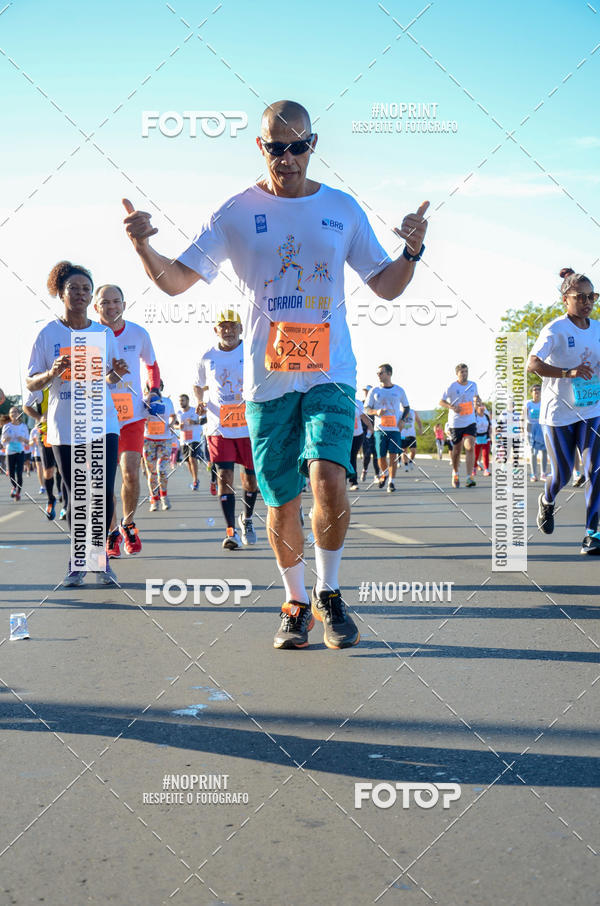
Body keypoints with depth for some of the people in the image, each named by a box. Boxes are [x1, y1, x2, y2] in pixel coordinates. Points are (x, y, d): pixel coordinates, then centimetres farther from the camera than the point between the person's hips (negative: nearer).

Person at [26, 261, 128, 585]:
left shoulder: (104, 333, 8)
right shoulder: (48, 333, 1)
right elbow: (31, 383, 1)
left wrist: (115, 373, -8)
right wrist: (52, 373, -19)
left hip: (103, 423, 1)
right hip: (64, 427, -1)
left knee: (103, 493, -5)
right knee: (75, 495, 3)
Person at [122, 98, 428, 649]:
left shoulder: (343, 209, 8)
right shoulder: (237, 213, 4)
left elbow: (386, 287, 11)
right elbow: (176, 281, 3)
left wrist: (411, 251, -8)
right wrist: (143, 246, -16)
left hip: (331, 373, 0)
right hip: (267, 378, 1)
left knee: (328, 475, -22)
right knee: (282, 500, 5)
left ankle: (330, 593, 1)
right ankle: (296, 604, 26)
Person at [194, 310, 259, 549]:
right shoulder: (208, 357, 6)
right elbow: (198, 384, 21)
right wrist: (200, 402, 1)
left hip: (249, 424, 0)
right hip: (219, 426, 0)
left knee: (250, 476, 9)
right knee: (224, 476, -9)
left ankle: (247, 518, 34)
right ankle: (231, 531, -6)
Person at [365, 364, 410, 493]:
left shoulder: (399, 390, 6)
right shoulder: (374, 391, 6)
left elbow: (406, 408, 16)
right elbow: (367, 409, 6)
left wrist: (402, 419, -1)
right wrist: (377, 412, -14)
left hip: (395, 428, 0)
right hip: (380, 428, 0)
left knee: (393, 455, -7)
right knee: (381, 456, 0)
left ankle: (391, 481, 0)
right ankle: (384, 474, 29)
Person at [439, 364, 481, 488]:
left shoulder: (473, 385, 5)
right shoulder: (451, 387, -8)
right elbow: (441, 402, -4)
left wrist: (477, 400, 0)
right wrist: (452, 407, -22)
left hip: (470, 422, 2)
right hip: (455, 423, -2)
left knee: (470, 447, -15)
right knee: (457, 450, 8)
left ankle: (469, 477, -18)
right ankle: (455, 473, 34)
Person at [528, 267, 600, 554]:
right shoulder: (555, 330, -11)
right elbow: (532, 364, -24)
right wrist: (568, 372, -34)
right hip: (558, 412, -4)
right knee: (562, 475, 5)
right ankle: (547, 501, 40)